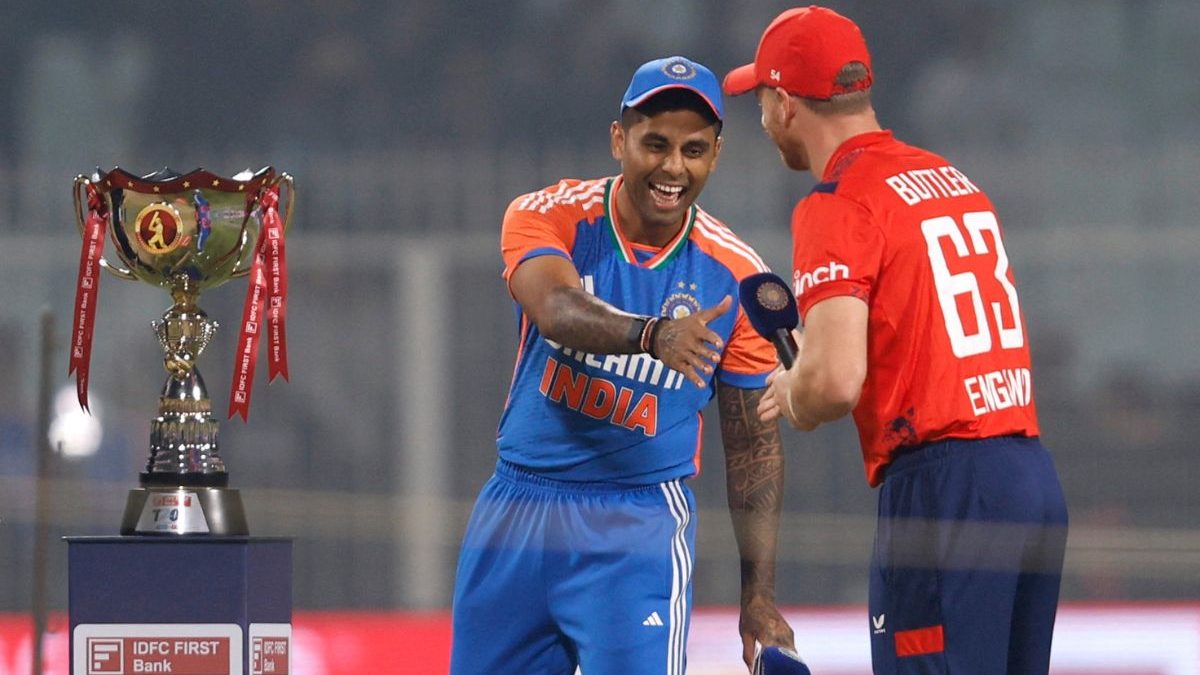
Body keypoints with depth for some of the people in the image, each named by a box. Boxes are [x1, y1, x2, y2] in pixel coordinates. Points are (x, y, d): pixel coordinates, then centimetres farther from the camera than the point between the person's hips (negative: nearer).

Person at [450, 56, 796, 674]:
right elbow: (556, 311, -29)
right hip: (517, 507, 2)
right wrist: (651, 336, -49)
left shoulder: (736, 276, -5)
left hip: (639, 528, -2)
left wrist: (759, 595, -3)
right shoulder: (546, 217, -6)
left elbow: (753, 444, 1)